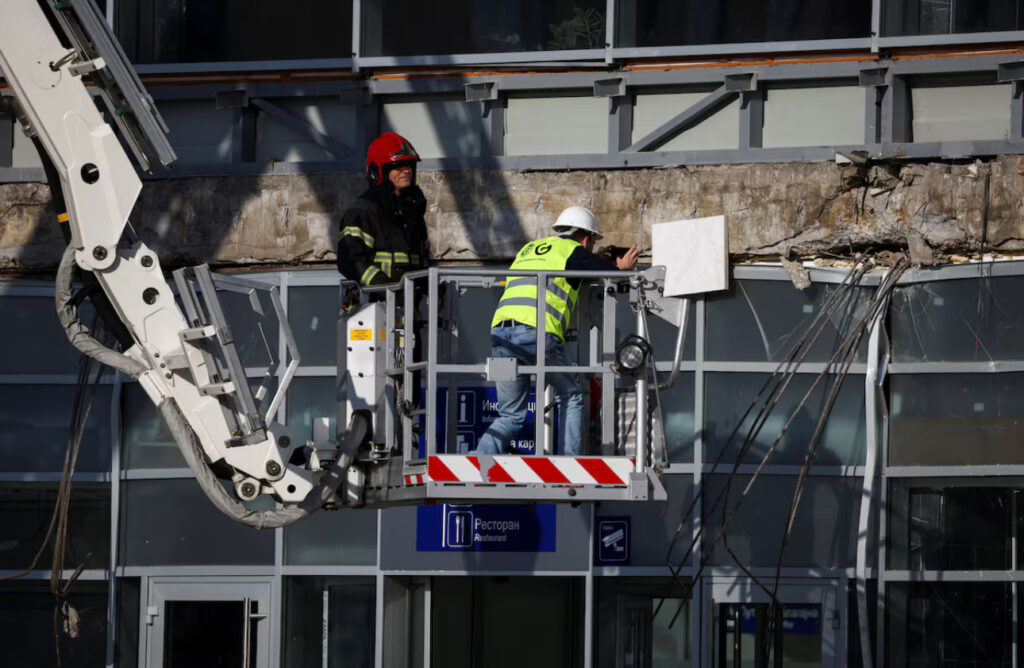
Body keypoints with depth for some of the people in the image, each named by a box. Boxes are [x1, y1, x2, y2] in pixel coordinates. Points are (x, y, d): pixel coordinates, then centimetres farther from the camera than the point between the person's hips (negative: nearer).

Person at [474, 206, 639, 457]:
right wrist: (623, 267, 33)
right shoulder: (572, 250, 11)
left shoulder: (527, 250, 31)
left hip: (500, 332, 6)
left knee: (511, 416, 13)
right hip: (537, 333, -6)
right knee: (570, 397, 18)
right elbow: (614, 276, 9)